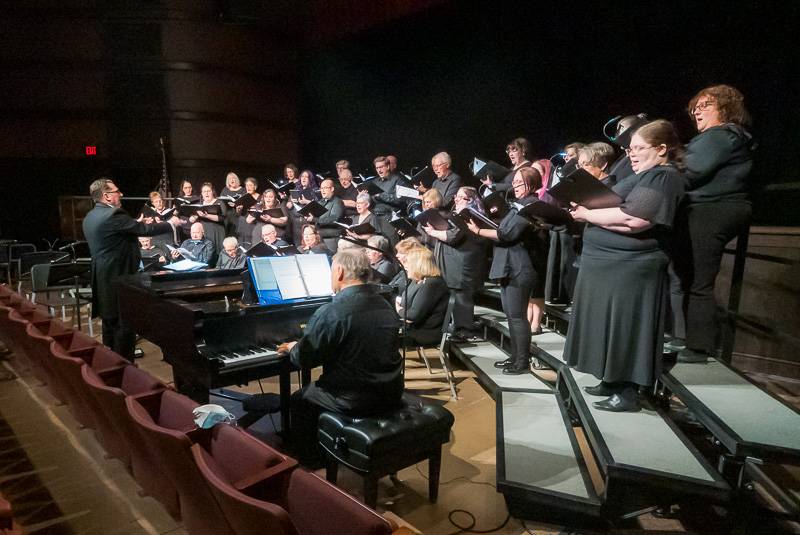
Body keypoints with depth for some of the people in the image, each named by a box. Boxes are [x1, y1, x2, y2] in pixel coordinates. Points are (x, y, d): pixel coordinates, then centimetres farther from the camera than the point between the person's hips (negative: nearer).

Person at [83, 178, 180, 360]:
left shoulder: (90, 217, 10)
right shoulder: (113, 215, -19)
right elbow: (145, 229, -16)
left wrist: (136, 224, 24)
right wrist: (170, 224, -3)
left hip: (104, 277, 10)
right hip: (119, 276, -10)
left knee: (110, 321, 17)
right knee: (124, 323, -1)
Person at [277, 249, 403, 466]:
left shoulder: (331, 312, -20)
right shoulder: (386, 306, 3)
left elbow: (304, 359, -12)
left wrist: (292, 348, 11)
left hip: (355, 400, -7)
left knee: (299, 400, 19)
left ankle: (309, 461, 31)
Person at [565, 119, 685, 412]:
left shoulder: (663, 177, -12)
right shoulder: (644, 176, 20)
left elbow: (632, 219, -26)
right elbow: (613, 209, 19)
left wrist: (587, 214, -16)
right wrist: (587, 210, 0)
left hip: (629, 269, -10)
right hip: (613, 265, 10)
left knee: (625, 329, -3)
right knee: (613, 328, 15)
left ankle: (628, 392, 8)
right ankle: (613, 381, 26)